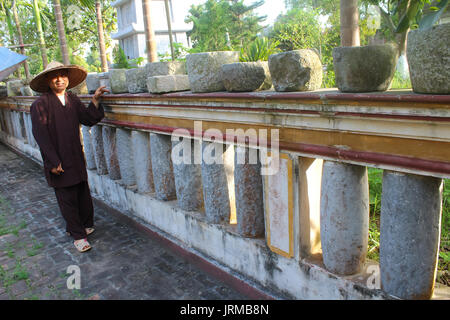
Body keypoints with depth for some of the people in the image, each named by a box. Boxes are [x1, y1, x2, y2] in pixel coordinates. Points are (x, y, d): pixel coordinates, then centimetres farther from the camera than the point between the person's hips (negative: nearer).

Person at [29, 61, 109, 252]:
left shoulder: (73, 100, 10)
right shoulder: (40, 104, -7)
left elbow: (89, 120, 5)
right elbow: (40, 135, -11)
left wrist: (95, 100, -7)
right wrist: (54, 162, -15)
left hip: (76, 158, 5)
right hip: (58, 162, -5)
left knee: (83, 195, 10)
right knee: (67, 199, 3)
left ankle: (84, 225, 30)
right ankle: (78, 236, 15)